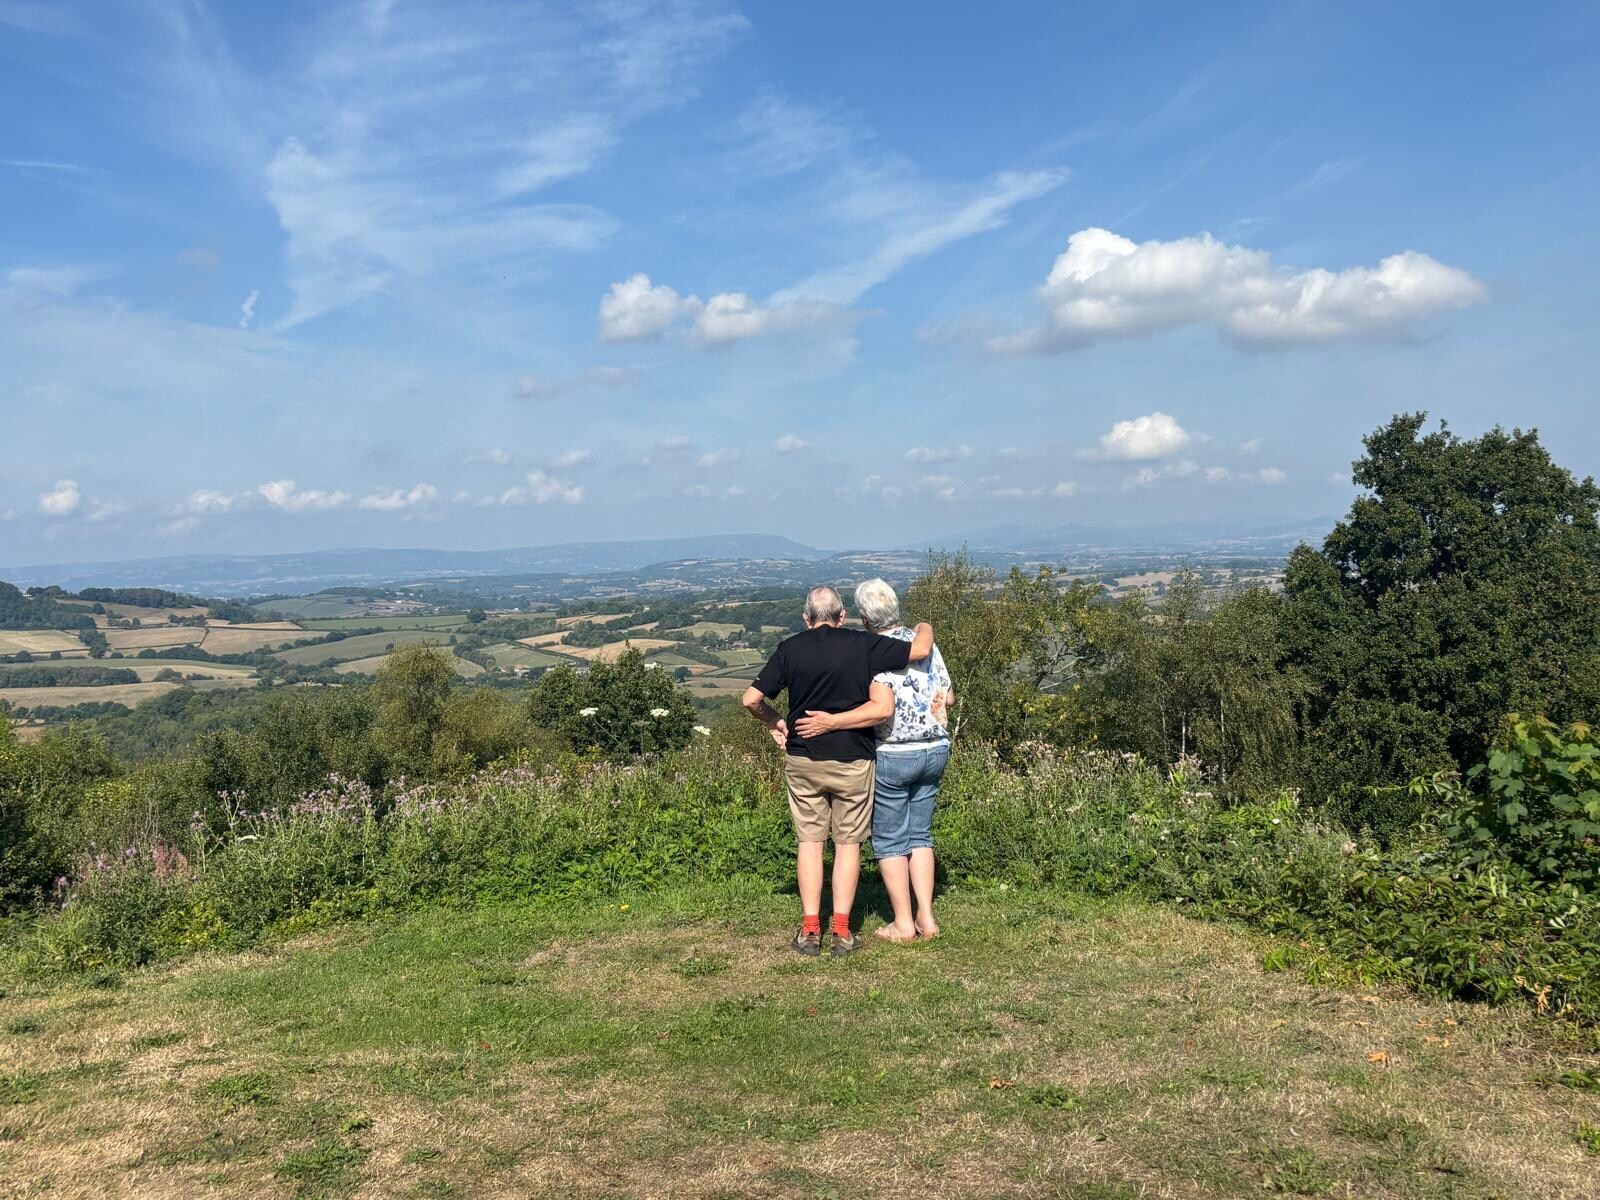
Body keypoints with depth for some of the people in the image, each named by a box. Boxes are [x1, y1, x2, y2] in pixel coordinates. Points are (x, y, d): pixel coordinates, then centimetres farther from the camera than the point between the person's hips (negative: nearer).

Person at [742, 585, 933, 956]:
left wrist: (774, 722, 15)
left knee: (809, 841, 10)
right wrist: (924, 627, 15)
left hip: (802, 759, 1)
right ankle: (842, 932, 7)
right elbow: (920, 650, -7)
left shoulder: (790, 648, -2)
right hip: (853, 760, -1)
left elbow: (751, 699, -3)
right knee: (847, 843, 8)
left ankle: (810, 930, 9)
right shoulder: (863, 645, -8)